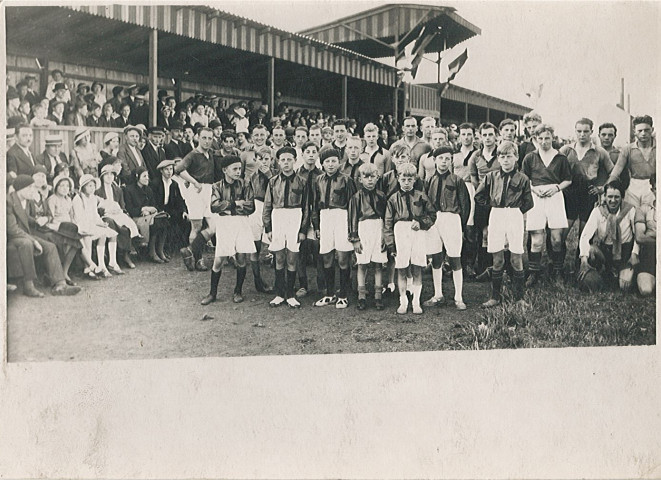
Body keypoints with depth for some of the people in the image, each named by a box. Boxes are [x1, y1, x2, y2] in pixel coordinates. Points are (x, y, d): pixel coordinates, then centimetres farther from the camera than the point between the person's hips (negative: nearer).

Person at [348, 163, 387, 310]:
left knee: (378, 265, 4)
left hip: (379, 231, 2)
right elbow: (353, 219, 0)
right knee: (362, 265, 2)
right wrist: (354, 238, -4)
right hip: (363, 230, -2)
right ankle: (361, 297, 9)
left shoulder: (381, 196, 7)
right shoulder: (356, 197, 1)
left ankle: (378, 297, 11)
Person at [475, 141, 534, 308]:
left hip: (515, 216, -2)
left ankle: (519, 297, 9)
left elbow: (528, 203, 4)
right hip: (496, 216, 2)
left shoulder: (522, 179, 1)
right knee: (497, 260, 6)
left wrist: (516, 210, 2)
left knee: (516, 259, 0)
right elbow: (478, 196, 12)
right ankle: (495, 297, 13)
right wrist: (493, 204, 9)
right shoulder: (491, 176, 6)